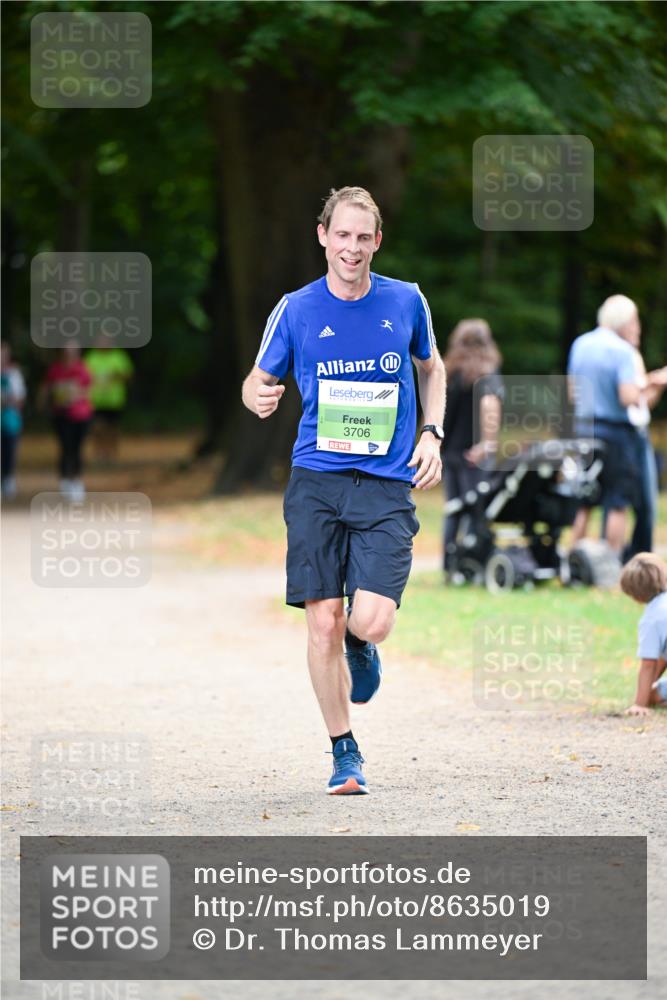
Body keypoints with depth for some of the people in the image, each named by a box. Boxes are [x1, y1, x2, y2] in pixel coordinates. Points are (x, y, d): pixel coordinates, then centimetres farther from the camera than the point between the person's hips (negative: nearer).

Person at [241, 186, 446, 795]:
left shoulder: (406, 302, 4)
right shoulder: (296, 309, 2)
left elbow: (431, 368, 22)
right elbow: (258, 380, 13)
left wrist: (432, 435, 9)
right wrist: (258, 397, -12)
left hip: (387, 485, 0)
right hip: (317, 481, 0)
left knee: (371, 623, -14)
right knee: (323, 624, -4)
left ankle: (359, 647, 25)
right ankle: (345, 752, 13)